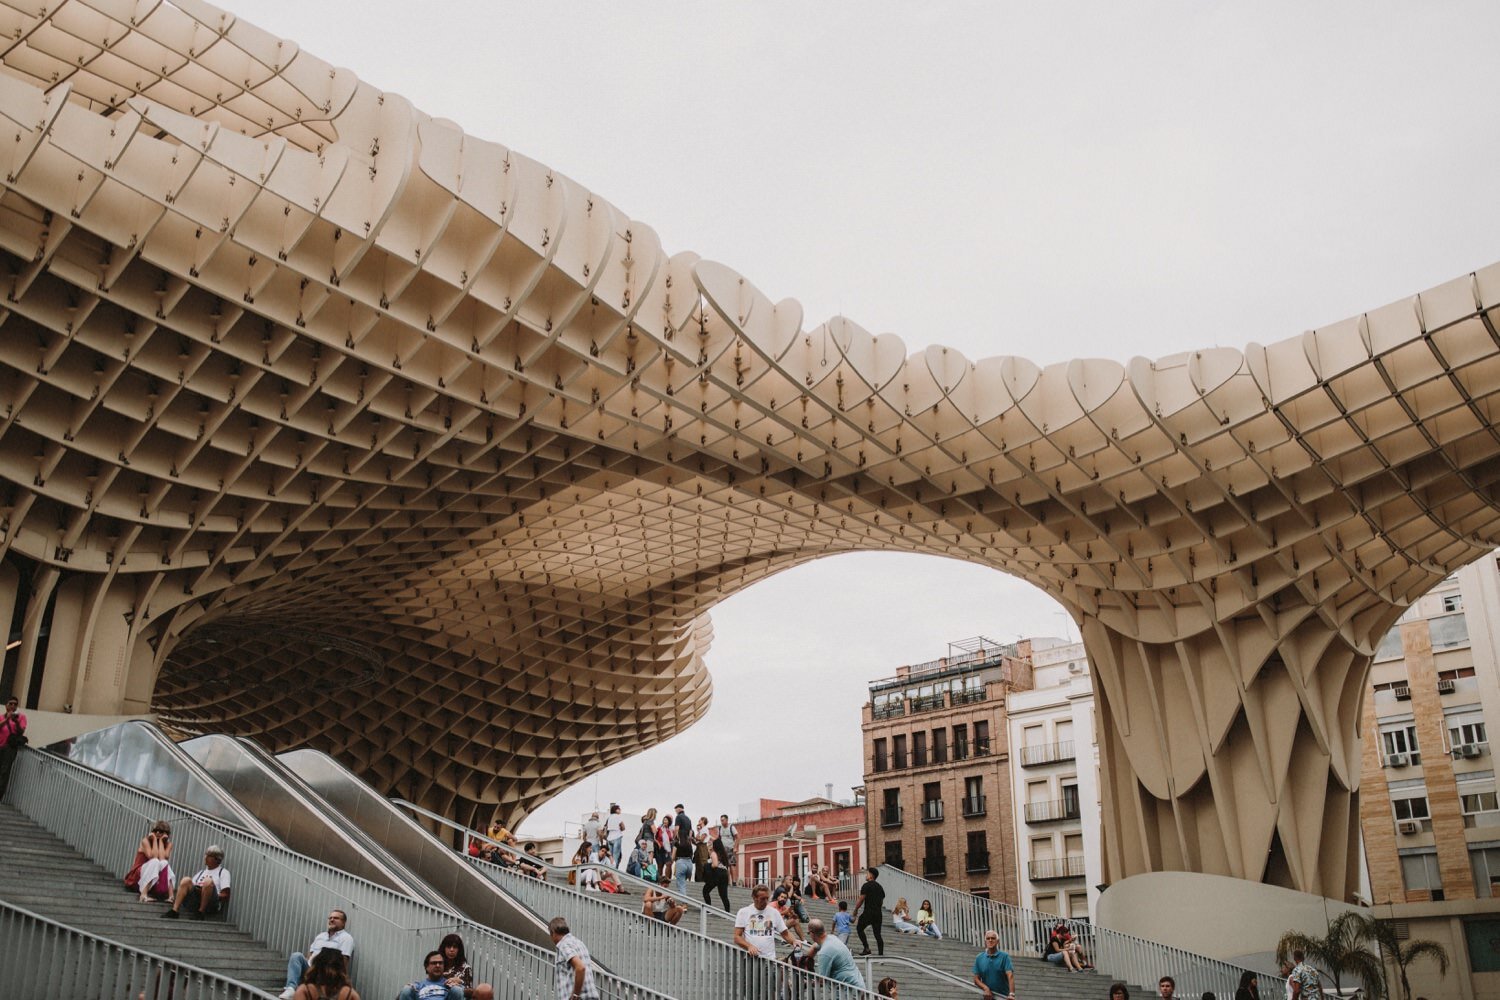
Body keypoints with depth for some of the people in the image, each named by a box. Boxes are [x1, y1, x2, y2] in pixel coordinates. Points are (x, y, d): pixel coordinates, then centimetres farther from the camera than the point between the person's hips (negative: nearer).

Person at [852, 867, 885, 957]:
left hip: (868, 912, -6)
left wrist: (855, 910, -1)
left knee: (859, 928, 11)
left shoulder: (866, 886, -8)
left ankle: (866, 948, 0)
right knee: (877, 934, 8)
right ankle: (881, 954, 4)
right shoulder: (880, 887, 15)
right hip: (878, 913, 6)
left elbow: (861, 900, -12)